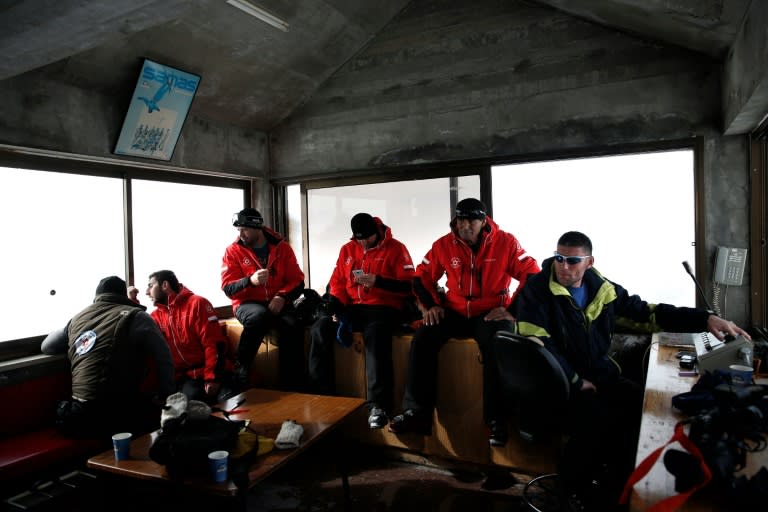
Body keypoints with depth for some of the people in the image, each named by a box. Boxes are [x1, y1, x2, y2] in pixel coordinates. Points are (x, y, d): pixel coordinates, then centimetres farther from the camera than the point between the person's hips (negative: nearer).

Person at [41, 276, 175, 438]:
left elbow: (46, 346, 30)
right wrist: (165, 396, 2)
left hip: (80, 415, 6)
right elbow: (163, 357, -7)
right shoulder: (134, 316, -2)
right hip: (117, 413, -6)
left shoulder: (77, 318, 14)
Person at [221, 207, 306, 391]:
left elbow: (298, 281, 4)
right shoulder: (233, 251, 1)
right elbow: (228, 288, -5)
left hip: (277, 302, 2)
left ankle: (292, 389, -20)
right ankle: (241, 368, -17)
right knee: (260, 316, -37)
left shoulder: (281, 247, 5)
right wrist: (250, 280, -25)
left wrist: (282, 296, -16)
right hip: (247, 303, -1)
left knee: (293, 326, -29)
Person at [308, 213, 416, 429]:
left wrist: (377, 281, -18)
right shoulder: (347, 249, 14)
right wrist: (336, 308, -3)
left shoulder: (396, 248, 0)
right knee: (320, 328, -19)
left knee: (375, 336, -37)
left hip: (383, 308, -5)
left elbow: (407, 286, -5)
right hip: (352, 307, 5)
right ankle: (319, 394, -11)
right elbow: (337, 282, 14)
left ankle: (378, 405, -35)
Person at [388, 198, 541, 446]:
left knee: (496, 346, -35)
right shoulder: (443, 245, 1)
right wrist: (431, 305, -2)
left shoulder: (505, 242, -7)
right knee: (422, 338, -19)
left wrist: (512, 311, -13)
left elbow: (532, 275, -7)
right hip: (455, 312, 3)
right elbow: (422, 277, 12)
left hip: (491, 313, -3)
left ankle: (496, 418, -20)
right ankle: (417, 411, -11)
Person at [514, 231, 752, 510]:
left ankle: (614, 487, 4)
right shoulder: (537, 290, -11)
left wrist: (706, 319, 2)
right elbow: (537, 343, -18)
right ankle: (573, 487, 0)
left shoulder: (602, 289, 6)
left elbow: (648, 312, 11)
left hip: (600, 375, 6)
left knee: (645, 406, -16)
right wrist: (575, 382, -17)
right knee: (598, 419, -30)